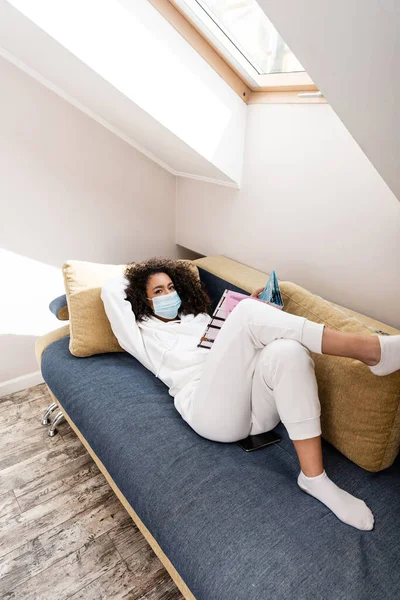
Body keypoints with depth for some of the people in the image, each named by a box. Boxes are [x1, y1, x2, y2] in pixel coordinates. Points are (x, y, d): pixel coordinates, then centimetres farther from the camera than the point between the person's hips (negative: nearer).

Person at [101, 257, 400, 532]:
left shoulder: (199, 317, 35)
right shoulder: (146, 335, 21)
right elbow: (110, 290, 12)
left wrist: (250, 314, 13)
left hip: (256, 409, 6)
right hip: (212, 411, -5)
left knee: (288, 351, -31)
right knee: (248, 311, -25)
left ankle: (314, 478, -28)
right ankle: (370, 349, -26)